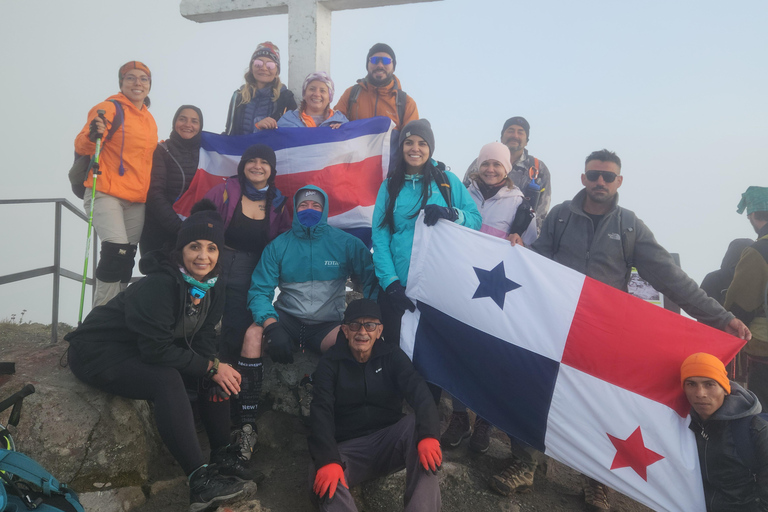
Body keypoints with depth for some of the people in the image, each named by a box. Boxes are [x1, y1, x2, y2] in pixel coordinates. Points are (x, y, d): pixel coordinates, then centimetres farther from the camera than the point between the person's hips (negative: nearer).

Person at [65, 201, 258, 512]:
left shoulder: (210, 288, -3)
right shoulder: (159, 285, -28)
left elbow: (203, 337, 1)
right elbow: (156, 349, -30)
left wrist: (213, 366, -19)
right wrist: (210, 367, -24)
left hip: (145, 352, 8)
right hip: (99, 353, -8)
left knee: (216, 377, -6)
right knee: (167, 380, -33)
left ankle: (222, 457, 0)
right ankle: (199, 480, -31)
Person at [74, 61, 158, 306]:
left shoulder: (149, 118, 16)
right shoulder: (110, 108, -4)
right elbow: (81, 147, -11)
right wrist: (92, 135, -29)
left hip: (137, 198, 7)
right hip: (106, 193, -7)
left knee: (127, 256, 7)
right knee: (116, 249, -22)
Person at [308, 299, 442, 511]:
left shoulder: (393, 356, 2)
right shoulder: (330, 363, 0)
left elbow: (418, 391, -15)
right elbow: (321, 412, -13)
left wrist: (428, 434, -36)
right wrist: (328, 460, -32)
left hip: (390, 442, 1)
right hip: (348, 449, -1)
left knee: (418, 422, -31)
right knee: (324, 480, -34)